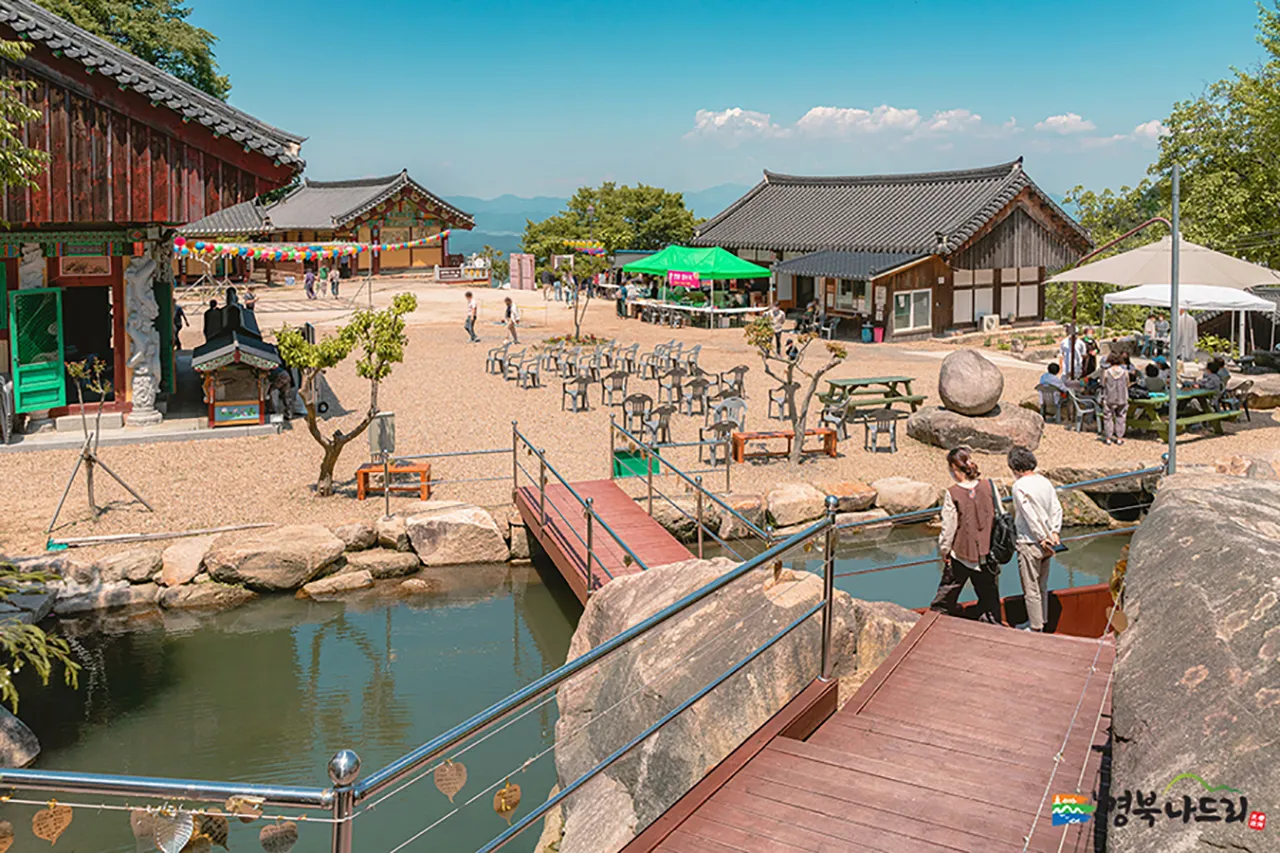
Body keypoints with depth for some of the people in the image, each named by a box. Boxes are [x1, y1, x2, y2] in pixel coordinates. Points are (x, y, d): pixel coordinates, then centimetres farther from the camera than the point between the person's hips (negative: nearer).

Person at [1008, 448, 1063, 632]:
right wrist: (1054, 532, 1)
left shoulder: (1020, 486, -16)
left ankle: (1036, 628, 8)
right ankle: (1041, 621, 31)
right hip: (1045, 544, 8)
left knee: (1031, 589, 2)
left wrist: (1042, 538, -14)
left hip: (1029, 544, -8)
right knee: (1042, 586, 20)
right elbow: (1057, 509, 5)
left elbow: (1031, 516, -20)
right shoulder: (1045, 482, 7)